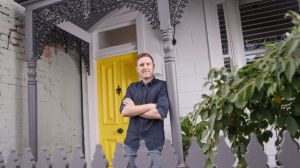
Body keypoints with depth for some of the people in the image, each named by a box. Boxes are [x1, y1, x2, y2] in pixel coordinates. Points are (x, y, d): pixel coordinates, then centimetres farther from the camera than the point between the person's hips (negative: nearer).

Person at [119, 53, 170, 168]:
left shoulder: (162, 85, -2)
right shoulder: (132, 87, 10)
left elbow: (161, 113, -15)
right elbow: (123, 111, -5)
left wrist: (134, 109, -6)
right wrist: (151, 105, -13)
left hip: (153, 145, -3)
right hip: (131, 144, 3)